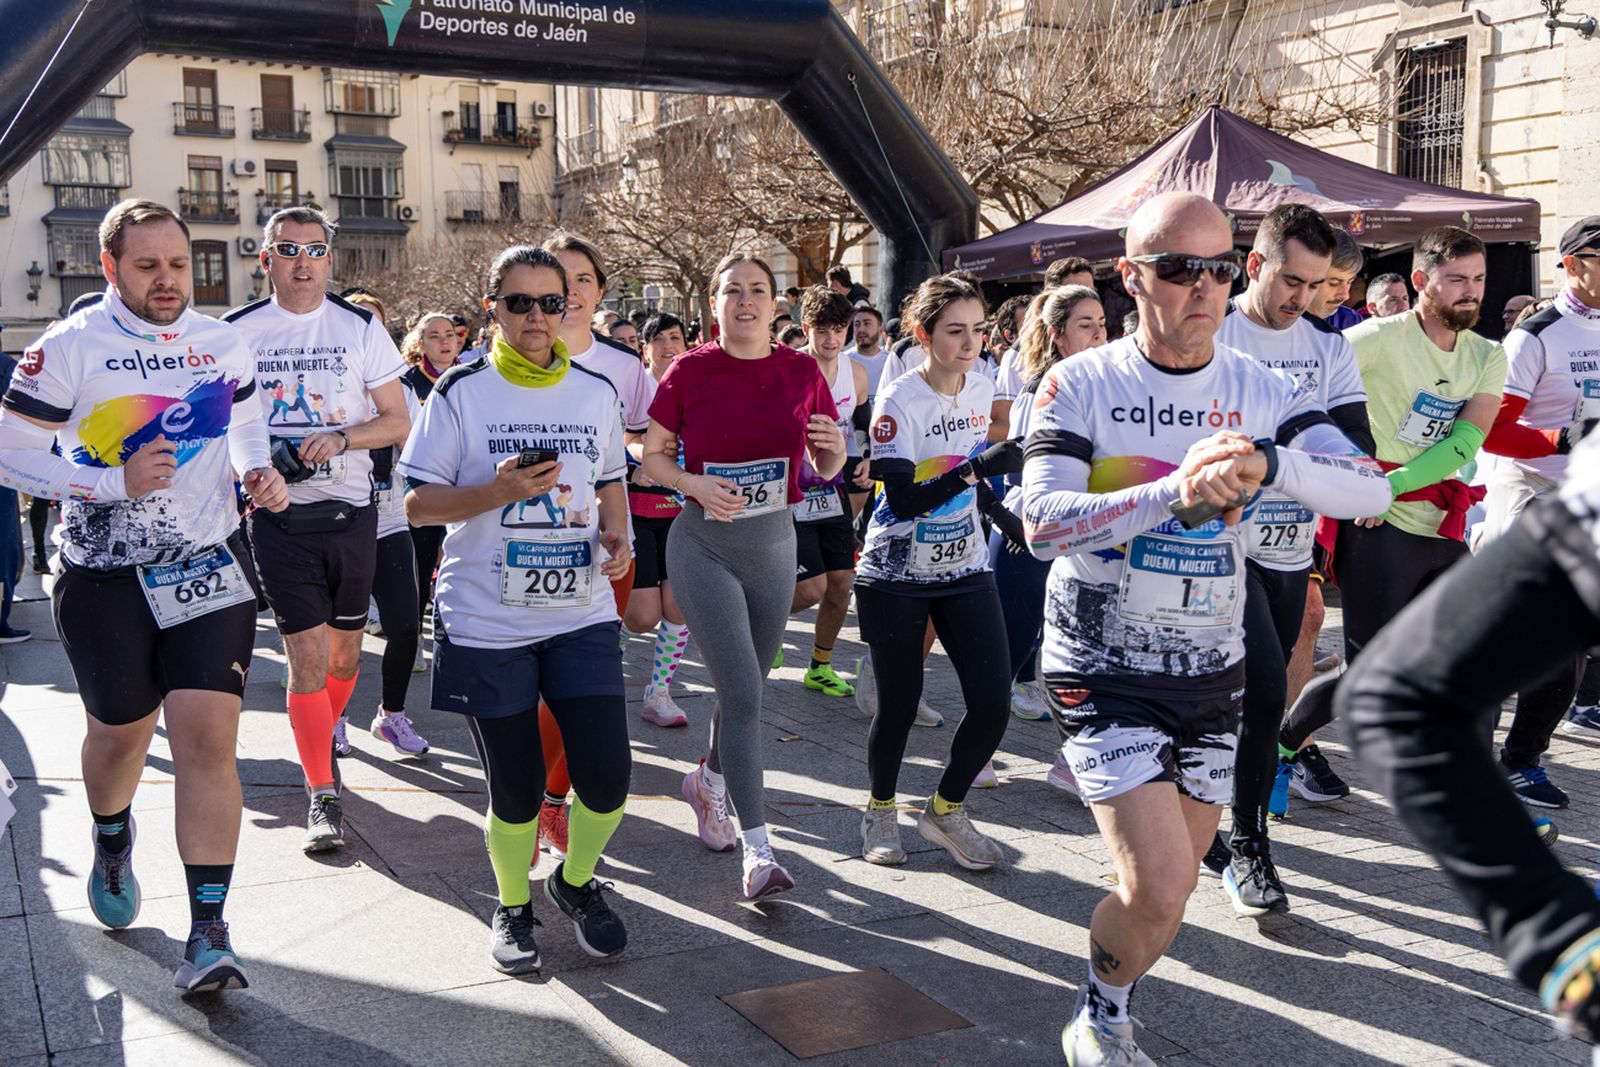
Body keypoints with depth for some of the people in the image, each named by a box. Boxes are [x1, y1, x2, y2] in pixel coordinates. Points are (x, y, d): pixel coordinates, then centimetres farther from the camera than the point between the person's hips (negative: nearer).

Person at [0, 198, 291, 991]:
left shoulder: (222, 344, 3)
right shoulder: (69, 348, -9)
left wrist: (259, 471, -1)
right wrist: (117, 483, -20)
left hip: (208, 567, 2)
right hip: (105, 577, -1)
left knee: (208, 738, -10)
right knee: (121, 732, 16)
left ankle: (209, 934, -6)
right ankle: (112, 842, 51)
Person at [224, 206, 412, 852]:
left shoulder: (360, 328, 3)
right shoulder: (237, 331, 3)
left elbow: (398, 422, 3)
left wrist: (340, 438, -15)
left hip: (350, 511, 1)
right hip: (278, 515, -1)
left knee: (344, 653, 11)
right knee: (308, 655, -7)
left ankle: (324, 733, 41)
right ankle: (322, 793, 3)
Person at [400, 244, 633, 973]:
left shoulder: (596, 391, 7)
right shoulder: (461, 393, -3)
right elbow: (418, 505, -4)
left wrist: (616, 536, -2)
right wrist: (498, 492, -20)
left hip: (581, 616, 3)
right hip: (487, 623, -3)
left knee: (607, 780, -2)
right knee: (516, 793, 6)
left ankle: (576, 882, 29)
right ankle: (513, 907, 33)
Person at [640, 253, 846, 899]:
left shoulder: (801, 372, 0)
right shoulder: (691, 371, -7)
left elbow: (826, 470, 7)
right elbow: (651, 455, 2)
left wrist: (834, 447, -16)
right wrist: (696, 484, -17)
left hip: (774, 543, 4)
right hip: (703, 546, -4)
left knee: (747, 687, 16)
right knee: (741, 693, -11)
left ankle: (708, 780, 45)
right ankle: (758, 848, -6)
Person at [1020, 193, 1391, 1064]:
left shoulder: (1260, 392, 0)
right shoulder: (1080, 385, -9)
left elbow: (1370, 488, -11)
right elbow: (1042, 521, -21)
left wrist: (1266, 462, -31)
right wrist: (1175, 488, -34)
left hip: (1212, 672, 4)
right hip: (1104, 672, -4)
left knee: (1173, 877, 14)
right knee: (1161, 888, -14)